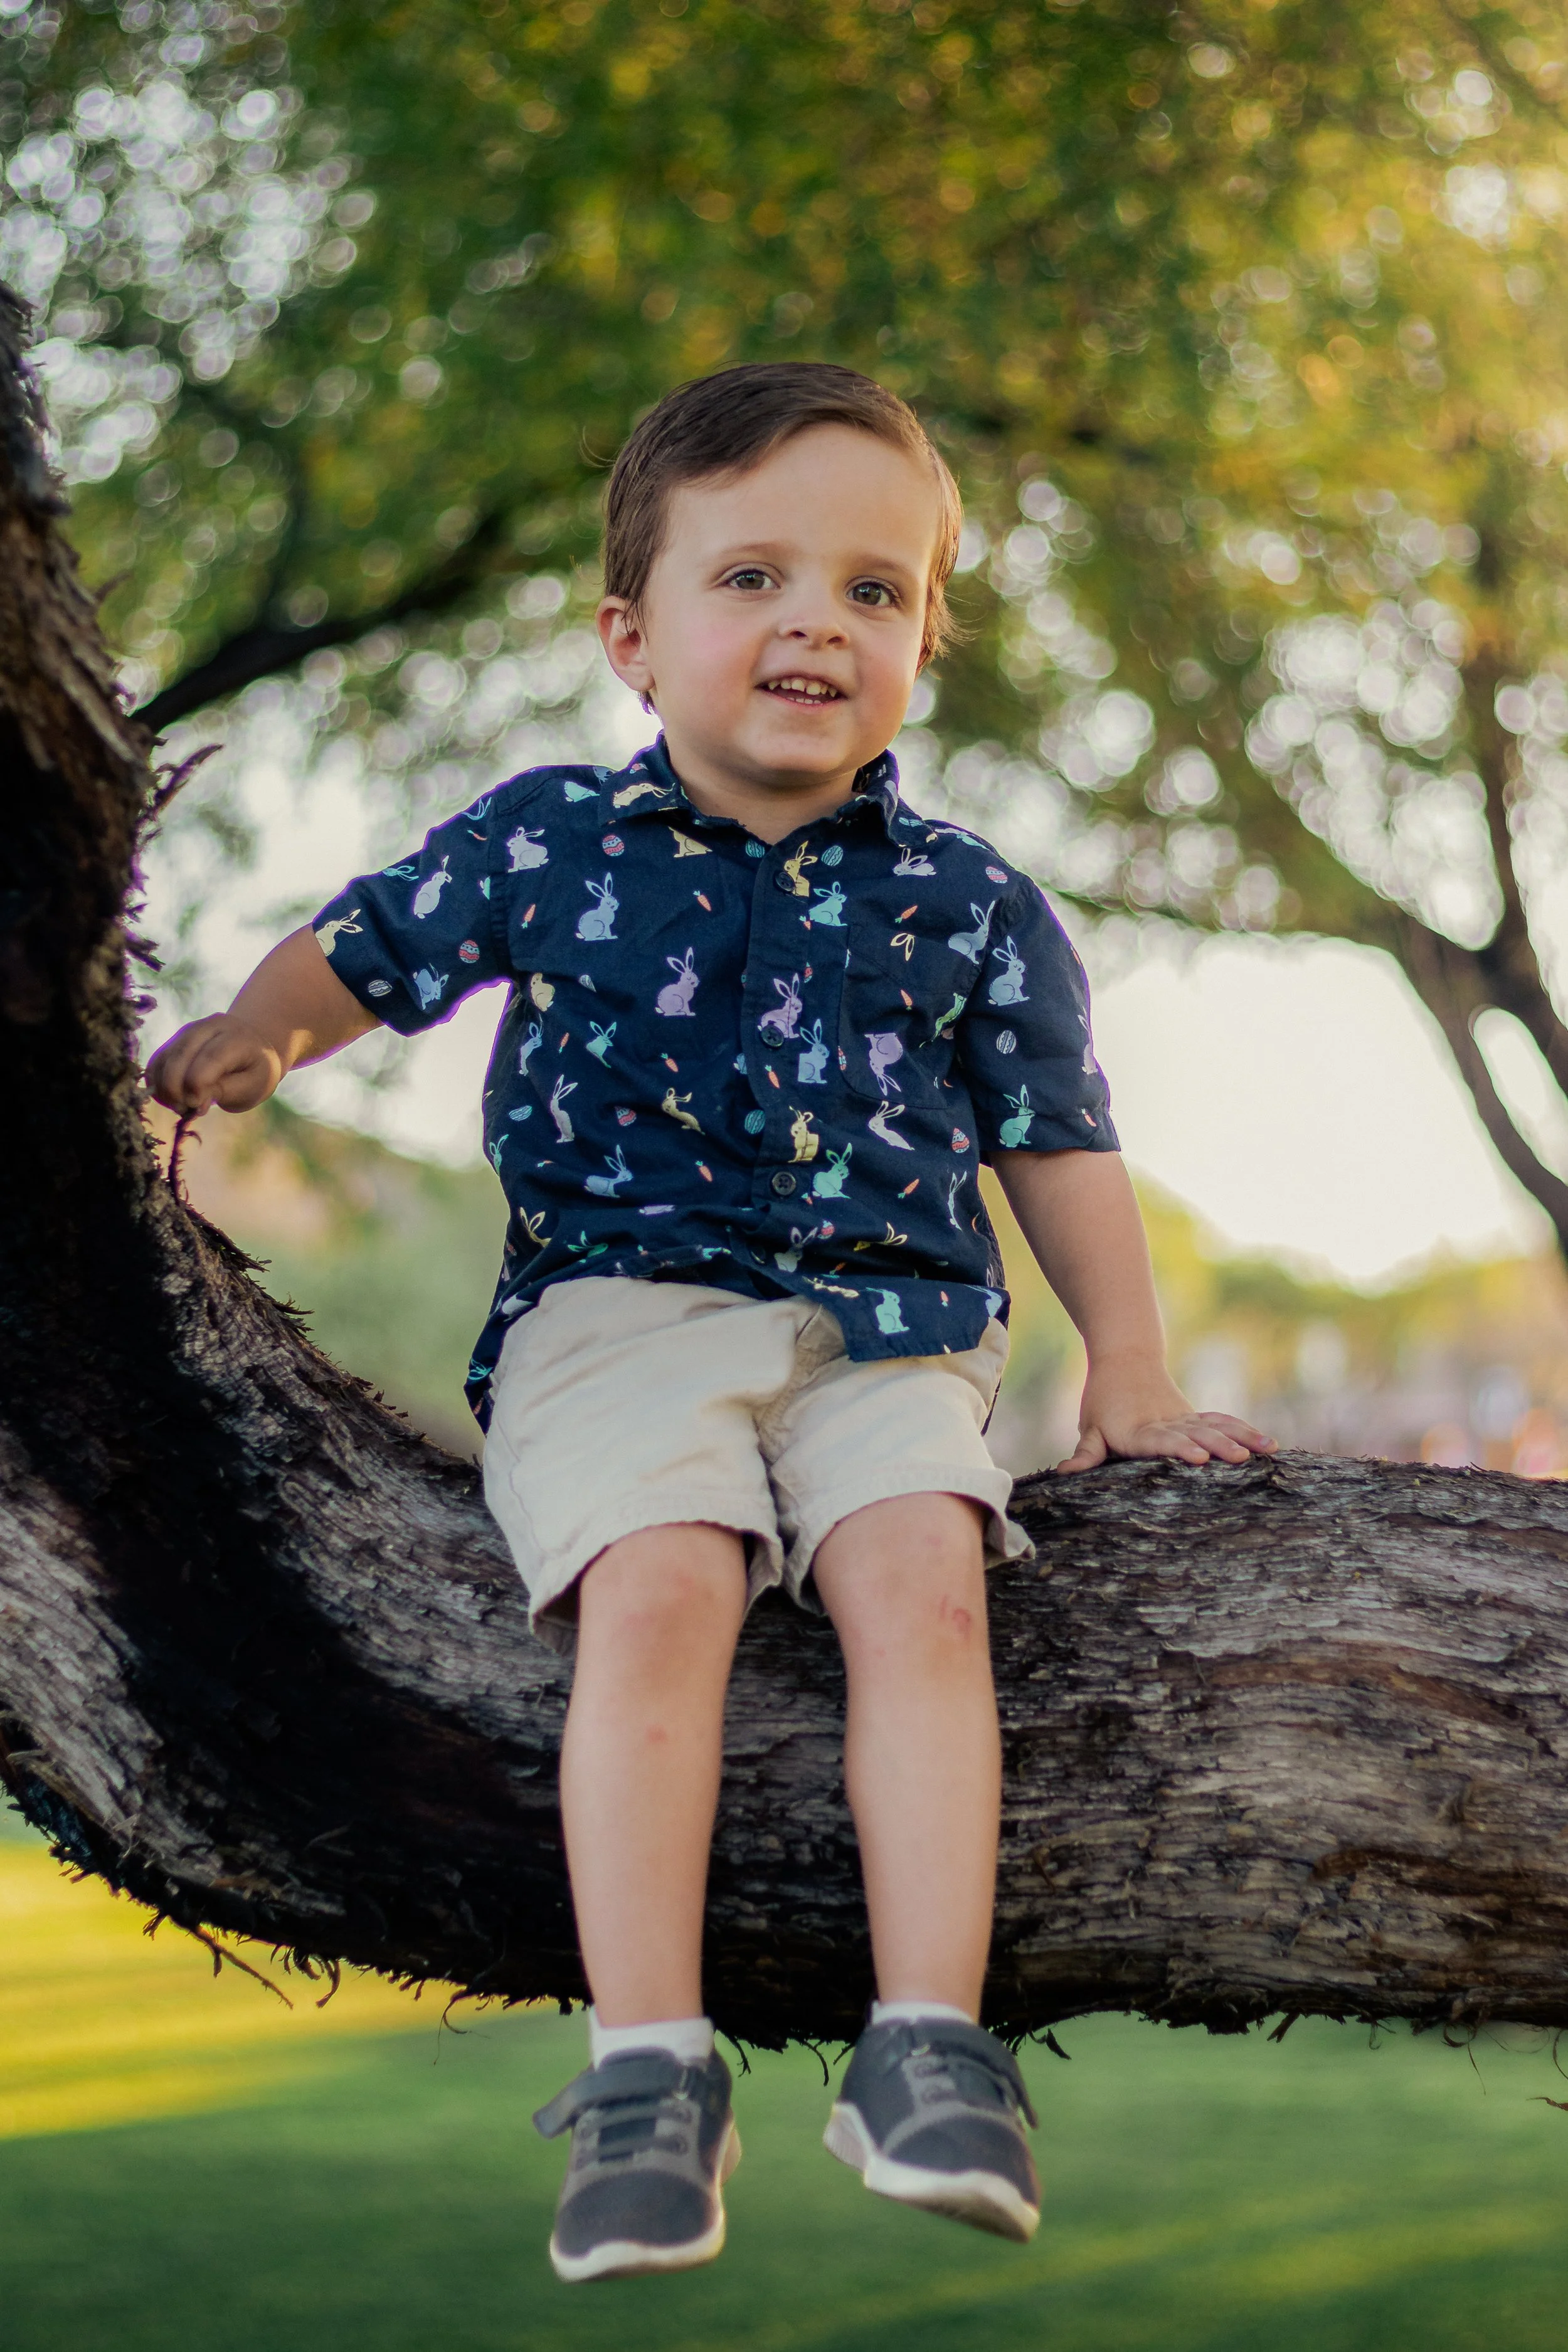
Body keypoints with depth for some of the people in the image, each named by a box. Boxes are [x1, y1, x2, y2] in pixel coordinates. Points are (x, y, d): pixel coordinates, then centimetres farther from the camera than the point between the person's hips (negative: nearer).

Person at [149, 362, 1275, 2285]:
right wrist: (252, 1033, 2)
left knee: (918, 1578, -27)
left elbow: (1057, 1141, 16)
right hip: (617, 1300, -1)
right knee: (657, 1586, -28)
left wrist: (1131, 1373, 10)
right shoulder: (544, 844, 8)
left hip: (882, 1326, 1)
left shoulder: (966, 907, 10)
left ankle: (928, 2040, -28)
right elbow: (372, 948, 22)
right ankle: (647, 2063, -28)